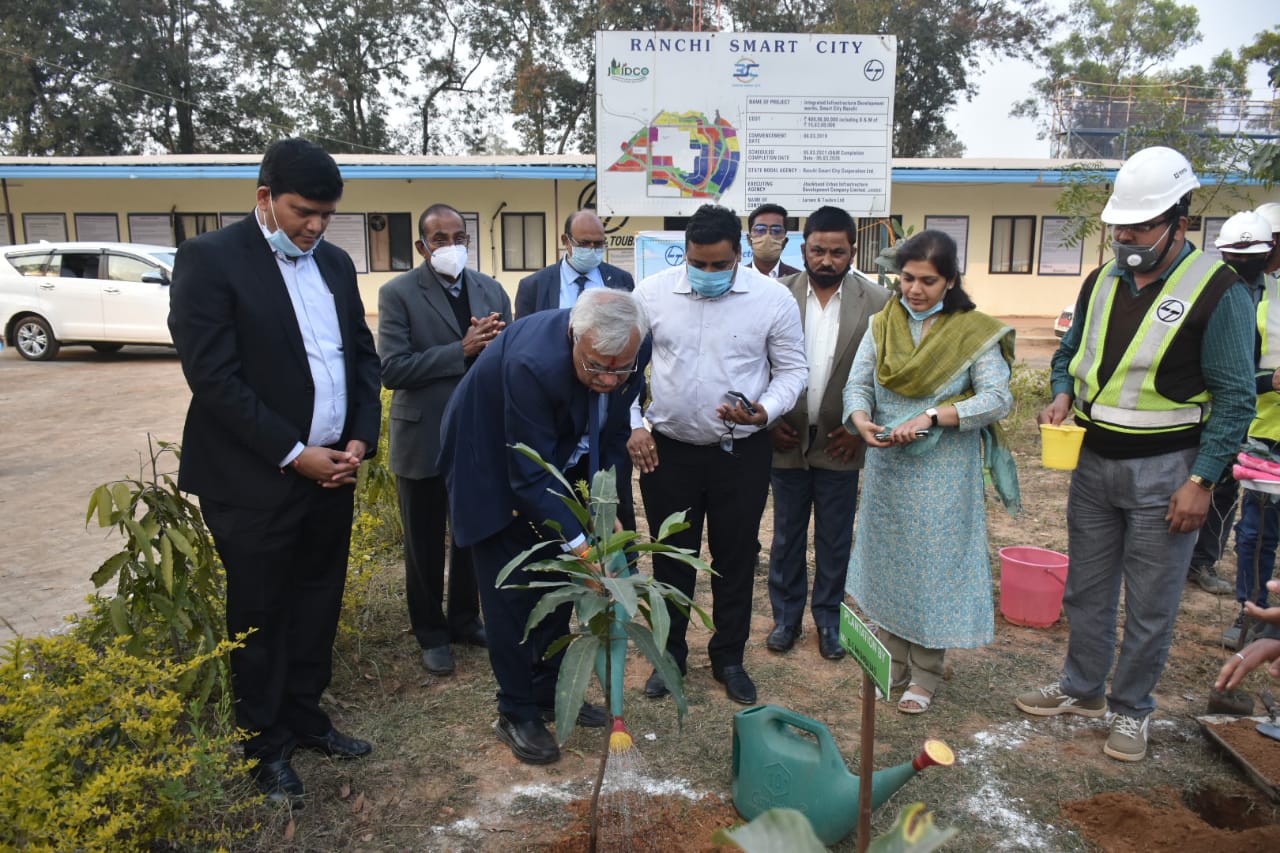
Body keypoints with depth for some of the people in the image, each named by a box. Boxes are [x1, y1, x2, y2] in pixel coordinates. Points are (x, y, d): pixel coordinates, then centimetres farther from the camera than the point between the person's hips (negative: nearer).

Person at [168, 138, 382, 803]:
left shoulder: (335, 263, 10)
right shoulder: (209, 259, -9)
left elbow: (363, 355, 12)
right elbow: (213, 376, -15)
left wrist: (361, 438, -2)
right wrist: (294, 454, -16)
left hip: (332, 472, 6)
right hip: (255, 481, -5)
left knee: (317, 604, 15)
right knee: (259, 615, 10)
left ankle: (305, 716, 34)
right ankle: (266, 744, 27)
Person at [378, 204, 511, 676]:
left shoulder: (491, 290, 3)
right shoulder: (398, 293, -9)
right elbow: (393, 369, -18)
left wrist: (497, 343, -19)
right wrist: (462, 350, -23)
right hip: (424, 439, -4)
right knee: (425, 545, 11)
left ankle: (465, 619, 38)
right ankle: (431, 634, 30)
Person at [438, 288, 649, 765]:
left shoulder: (633, 352, -22)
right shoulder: (533, 362, -40)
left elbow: (613, 433, -5)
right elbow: (530, 476, -34)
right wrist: (582, 546, -36)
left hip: (555, 459, 6)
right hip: (492, 468, -6)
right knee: (510, 592, -1)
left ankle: (550, 691, 30)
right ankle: (517, 714, 16)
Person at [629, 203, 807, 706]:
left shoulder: (773, 298, -7)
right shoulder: (651, 293, -4)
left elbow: (792, 370, 0)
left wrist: (764, 411, -19)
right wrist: (633, 427, -3)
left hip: (742, 452, 0)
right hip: (668, 450, 1)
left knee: (735, 558, 12)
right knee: (671, 557, 13)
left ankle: (729, 657, 32)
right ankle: (670, 654, 32)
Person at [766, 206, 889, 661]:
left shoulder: (877, 302, -6)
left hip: (841, 444, 0)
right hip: (787, 440, 1)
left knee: (835, 541, 12)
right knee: (787, 537, 14)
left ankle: (828, 618, 31)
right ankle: (786, 615, 31)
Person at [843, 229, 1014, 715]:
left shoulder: (973, 332, -6)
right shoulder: (883, 325, 5)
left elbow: (997, 399, -13)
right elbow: (858, 384, 0)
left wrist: (932, 417, -25)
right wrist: (860, 419, -21)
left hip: (943, 473, -3)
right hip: (886, 468, 4)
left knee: (934, 567, 4)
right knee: (887, 563, 12)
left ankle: (925, 675, 21)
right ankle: (892, 665, 29)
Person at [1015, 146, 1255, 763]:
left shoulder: (1217, 290, -12)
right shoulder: (1102, 281, 5)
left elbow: (1235, 398, -12)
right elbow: (1069, 352, 20)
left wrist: (1201, 480, -16)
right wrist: (1063, 394, -2)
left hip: (1164, 472, -5)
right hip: (1093, 461, 6)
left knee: (1150, 606, 7)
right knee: (1086, 590, 17)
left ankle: (1132, 710, 25)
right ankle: (1081, 690, 34)